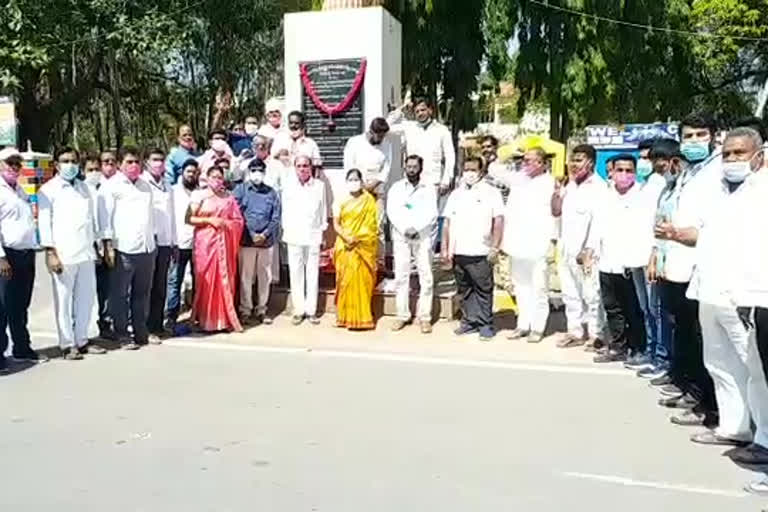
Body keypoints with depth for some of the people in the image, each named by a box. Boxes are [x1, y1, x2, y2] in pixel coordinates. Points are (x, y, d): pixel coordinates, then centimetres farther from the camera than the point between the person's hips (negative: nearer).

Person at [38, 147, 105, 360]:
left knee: (86, 298, 8)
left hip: (86, 254, 6)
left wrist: (94, 246, 16)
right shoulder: (48, 190, 0)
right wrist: (50, 253, -12)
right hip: (63, 255, -5)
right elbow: (44, 222, -5)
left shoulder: (84, 187, 18)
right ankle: (67, 344, 7)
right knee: (64, 301, -1)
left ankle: (81, 340, 19)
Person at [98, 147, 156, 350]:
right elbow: (104, 216, -4)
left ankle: (141, 332, 19)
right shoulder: (111, 186, 1)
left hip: (147, 248, 6)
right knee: (120, 294, 1)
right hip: (123, 249, -6)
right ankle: (122, 336, 8)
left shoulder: (145, 185, 20)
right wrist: (108, 245, -11)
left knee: (143, 293, 10)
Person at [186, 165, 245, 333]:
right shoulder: (199, 195, 0)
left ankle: (224, 319, 11)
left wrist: (225, 222, -8)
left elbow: (238, 221, 10)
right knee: (206, 279, 0)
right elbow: (189, 219, -5)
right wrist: (209, 220, -13)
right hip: (205, 242, -3)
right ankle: (206, 320, 8)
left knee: (224, 279, 3)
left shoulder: (228, 197, 9)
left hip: (223, 243, 3)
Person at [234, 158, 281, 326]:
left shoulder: (271, 193, 9)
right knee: (246, 277, 2)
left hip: (267, 241, 2)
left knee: (265, 277, 8)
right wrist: (251, 234, -11)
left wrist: (265, 234, -8)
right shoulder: (241, 189, 2)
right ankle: (245, 311, 11)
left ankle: (261, 310, 19)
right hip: (246, 241, -2)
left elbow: (276, 218, 5)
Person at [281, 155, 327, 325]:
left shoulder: (319, 185, 4)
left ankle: (311, 310, 10)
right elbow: (285, 209, 8)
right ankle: (298, 310, 10)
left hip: (313, 235, 0)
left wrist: (322, 230, 6)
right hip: (294, 236, 0)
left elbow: (323, 209, 8)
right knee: (296, 273, 2)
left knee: (313, 273, 3)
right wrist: (285, 230, 6)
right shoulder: (288, 185, 4)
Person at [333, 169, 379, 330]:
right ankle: (346, 316, 9)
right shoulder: (341, 202, 10)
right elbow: (336, 223, 3)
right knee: (346, 280, 3)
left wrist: (357, 239, -12)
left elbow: (371, 225, -1)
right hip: (345, 247, 2)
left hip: (363, 247, -2)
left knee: (361, 280, -3)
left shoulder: (369, 200, 4)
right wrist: (346, 237, -14)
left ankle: (361, 317, 2)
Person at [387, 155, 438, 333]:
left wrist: (416, 228, -13)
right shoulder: (396, 188, 11)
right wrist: (405, 229, -12)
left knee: (426, 277, -5)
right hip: (401, 236, 1)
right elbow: (392, 211, 1)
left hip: (423, 236, -1)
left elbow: (431, 214, -1)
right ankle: (402, 315, 7)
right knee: (401, 276, 0)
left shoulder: (428, 189, 9)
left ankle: (424, 317, -1)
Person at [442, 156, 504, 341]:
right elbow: (448, 222, 14)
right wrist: (445, 248, 9)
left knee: (483, 291, 0)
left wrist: (495, 247, -10)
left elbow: (498, 221, -4)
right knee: (465, 291, 11)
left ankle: (485, 325, 9)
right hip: (458, 252, 4)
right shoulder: (455, 194, 14)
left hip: (480, 253, -4)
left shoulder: (491, 193, 1)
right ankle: (469, 321, 21)